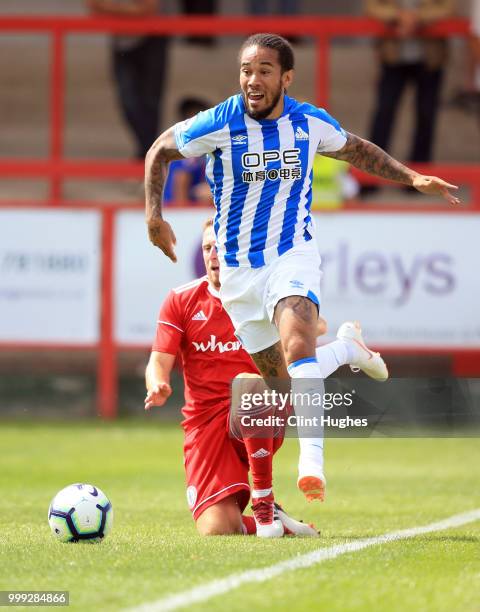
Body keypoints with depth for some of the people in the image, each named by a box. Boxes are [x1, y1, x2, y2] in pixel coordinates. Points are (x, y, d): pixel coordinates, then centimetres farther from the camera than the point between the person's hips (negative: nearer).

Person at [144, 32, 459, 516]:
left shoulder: (311, 123, -5)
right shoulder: (218, 125, -12)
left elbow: (356, 150, 17)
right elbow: (160, 151, 4)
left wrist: (412, 177, 8)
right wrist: (154, 215, -5)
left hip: (293, 254, -1)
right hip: (238, 267, 1)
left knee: (296, 340, -30)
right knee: (282, 381, 6)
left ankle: (312, 459, -38)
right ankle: (345, 347, 38)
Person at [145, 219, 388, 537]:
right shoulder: (182, 300, 6)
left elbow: (316, 325, 1)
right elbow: (160, 360, 2)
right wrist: (158, 386, -22)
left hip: (255, 425, -1)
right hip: (205, 424, 1)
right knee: (216, 530, -21)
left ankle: (264, 503, -24)